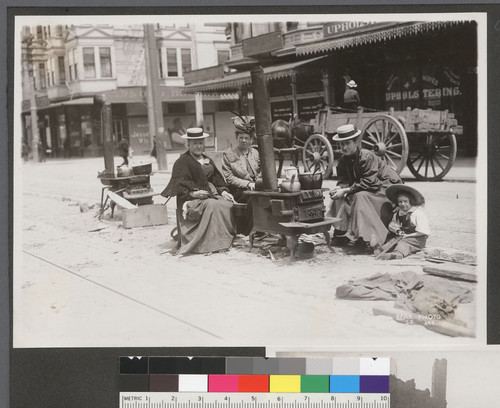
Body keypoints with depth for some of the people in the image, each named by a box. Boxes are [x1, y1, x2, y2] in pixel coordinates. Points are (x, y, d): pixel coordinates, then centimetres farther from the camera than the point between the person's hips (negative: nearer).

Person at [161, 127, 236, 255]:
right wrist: (193, 193, -21)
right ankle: (214, 244, -36)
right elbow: (179, 187, -7)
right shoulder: (182, 162, 0)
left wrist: (223, 191, 2)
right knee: (212, 205, -36)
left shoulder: (208, 161, 22)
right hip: (192, 200, -6)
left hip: (211, 194, 7)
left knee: (229, 204, -22)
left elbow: (216, 180, 21)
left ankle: (229, 238, -20)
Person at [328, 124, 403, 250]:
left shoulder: (367, 157, -25)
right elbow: (344, 180, 1)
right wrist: (340, 188, -24)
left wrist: (346, 190, -29)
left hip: (386, 188, -8)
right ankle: (341, 233, -4)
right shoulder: (343, 159, -1)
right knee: (340, 198, -5)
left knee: (360, 197, -32)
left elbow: (368, 183, -30)